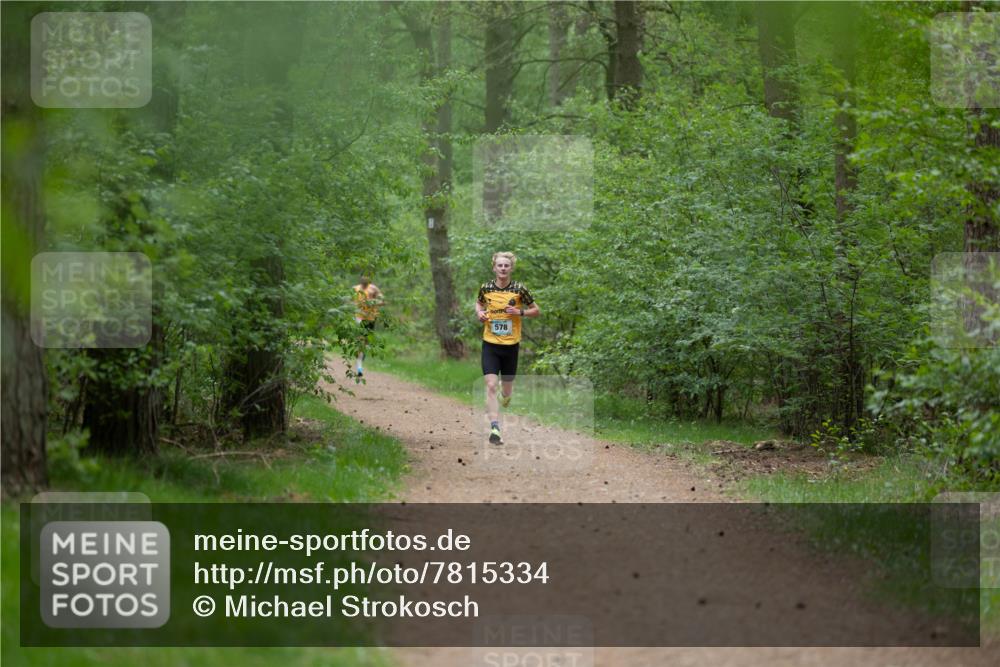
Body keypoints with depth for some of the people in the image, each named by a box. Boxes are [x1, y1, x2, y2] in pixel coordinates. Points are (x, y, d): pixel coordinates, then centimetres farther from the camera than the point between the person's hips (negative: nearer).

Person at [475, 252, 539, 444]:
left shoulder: (519, 289, -6)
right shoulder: (486, 288, -1)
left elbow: (535, 310, 5)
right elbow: (479, 303, 21)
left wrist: (520, 312, -14)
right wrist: (479, 313, -1)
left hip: (511, 345, 0)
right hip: (490, 344, 0)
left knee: (507, 389, 12)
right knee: (491, 386, -15)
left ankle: (506, 396, 51)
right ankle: (494, 429, -18)